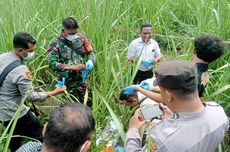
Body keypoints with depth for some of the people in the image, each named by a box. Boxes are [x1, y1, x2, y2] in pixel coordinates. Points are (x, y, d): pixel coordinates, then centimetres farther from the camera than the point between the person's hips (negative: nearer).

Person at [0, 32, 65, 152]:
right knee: (39, 136, 8)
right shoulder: (21, 70, -29)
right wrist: (53, 93, -16)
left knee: (14, 140, 28)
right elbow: (30, 96, -22)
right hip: (15, 113, -8)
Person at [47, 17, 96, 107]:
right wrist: (72, 67, -26)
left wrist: (91, 61, -14)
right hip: (67, 83, -3)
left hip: (82, 80, 4)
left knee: (88, 104, 13)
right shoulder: (55, 44, -13)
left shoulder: (80, 37, -2)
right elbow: (52, 64, -20)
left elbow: (91, 52, 9)